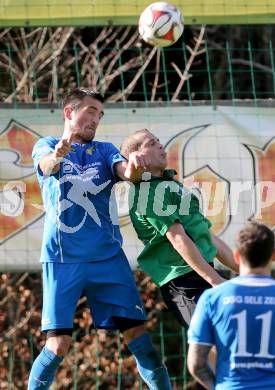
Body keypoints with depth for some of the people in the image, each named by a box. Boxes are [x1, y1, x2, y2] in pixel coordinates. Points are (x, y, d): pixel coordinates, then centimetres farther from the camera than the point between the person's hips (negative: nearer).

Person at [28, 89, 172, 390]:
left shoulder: (104, 150, 14)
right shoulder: (47, 146, 7)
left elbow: (126, 173, -6)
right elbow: (46, 164, -17)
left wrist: (134, 168, -32)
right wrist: (57, 155, -43)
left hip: (108, 255, 3)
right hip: (63, 259, -3)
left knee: (137, 334, -3)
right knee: (59, 344, -10)